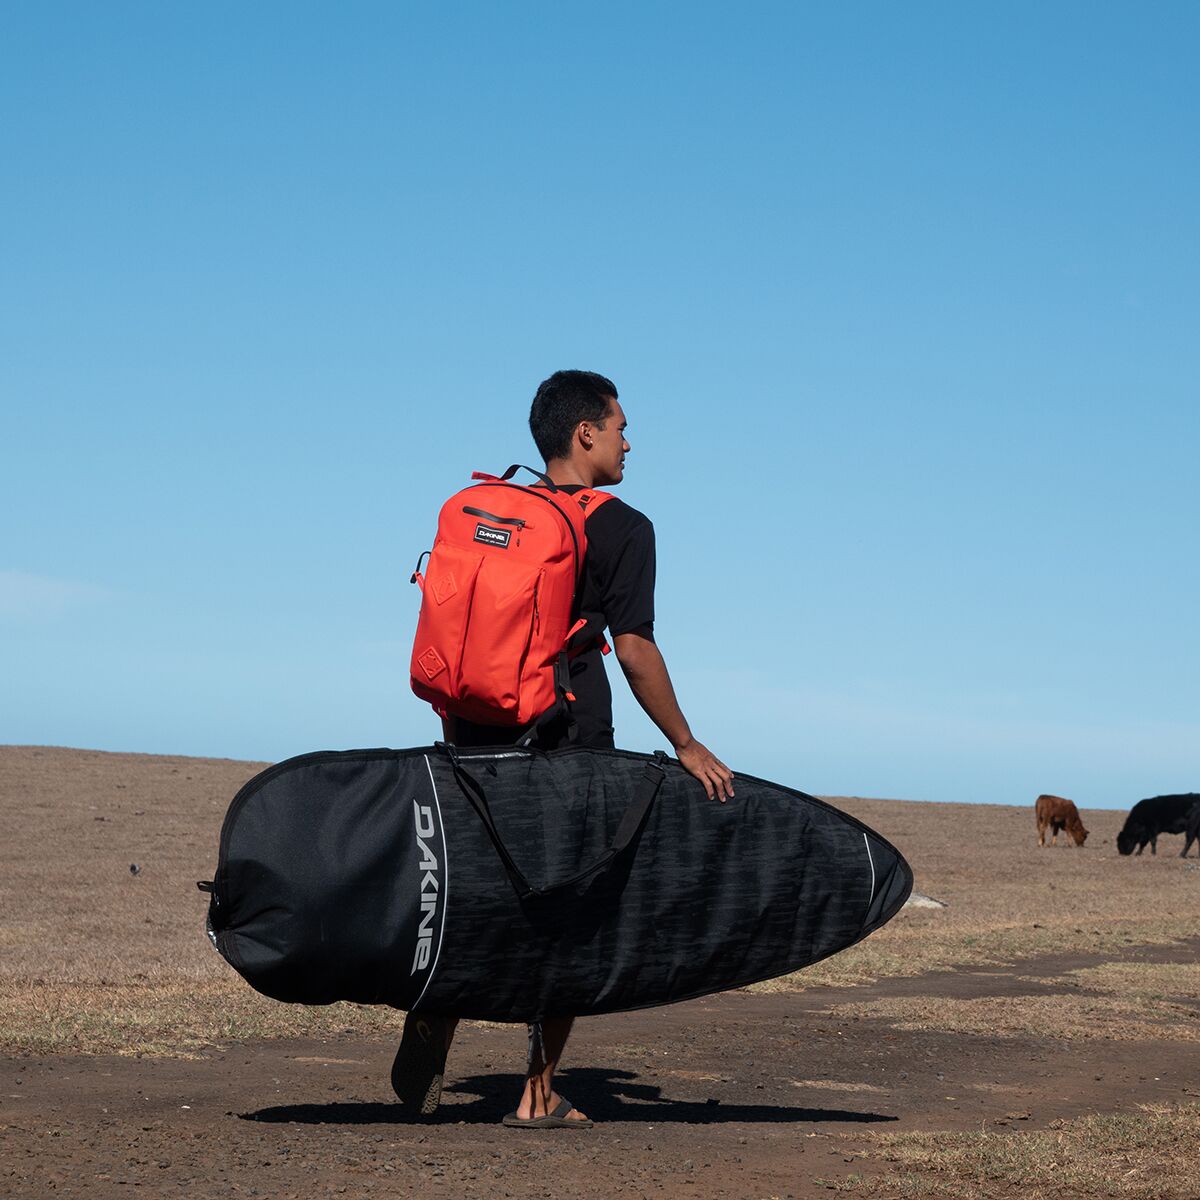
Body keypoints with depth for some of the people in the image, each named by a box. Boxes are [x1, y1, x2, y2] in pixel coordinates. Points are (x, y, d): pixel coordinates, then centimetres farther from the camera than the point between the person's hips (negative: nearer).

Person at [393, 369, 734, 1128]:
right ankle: (539, 1093, 6)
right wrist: (687, 747, -3)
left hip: (480, 742, 5)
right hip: (569, 748, -5)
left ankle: (431, 1022, -4)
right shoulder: (622, 528, -5)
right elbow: (635, 649, -10)